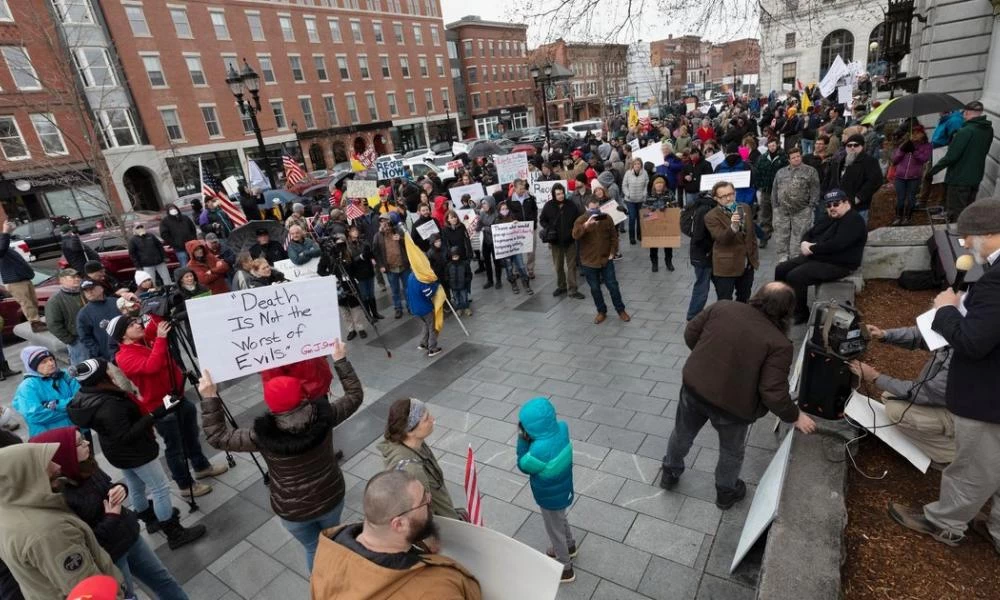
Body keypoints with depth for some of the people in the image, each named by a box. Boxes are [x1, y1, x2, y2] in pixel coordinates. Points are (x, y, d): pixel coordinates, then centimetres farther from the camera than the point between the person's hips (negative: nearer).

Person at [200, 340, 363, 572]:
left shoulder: (263, 435, -27)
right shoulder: (323, 416, -24)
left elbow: (216, 437, -12)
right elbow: (355, 396, -8)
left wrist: (209, 397, -12)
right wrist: (341, 360, -4)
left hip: (293, 510, -2)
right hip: (331, 498, 2)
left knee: (314, 549, 24)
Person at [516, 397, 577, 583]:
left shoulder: (539, 451, -41)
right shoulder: (561, 428, -21)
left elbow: (523, 466, -20)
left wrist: (523, 440, -22)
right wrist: (529, 438, -17)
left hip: (550, 497, -7)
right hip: (562, 489, 7)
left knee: (555, 531, 19)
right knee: (560, 520, 33)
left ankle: (565, 569, 42)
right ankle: (569, 547, 59)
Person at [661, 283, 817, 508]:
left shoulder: (723, 307, -7)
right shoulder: (779, 344, -18)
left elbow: (690, 333, 0)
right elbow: (773, 393, -20)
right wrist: (795, 416, -2)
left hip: (693, 387, 3)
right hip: (732, 405, -3)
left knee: (682, 434, 28)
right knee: (731, 451, 26)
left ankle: (670, 474, 49)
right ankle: (726, 493, 49)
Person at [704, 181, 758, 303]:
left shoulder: (745, 208, 6)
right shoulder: (711, 216, -14)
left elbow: (751, 234, 16)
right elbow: (721, 239, -25)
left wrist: (755, 255, 18)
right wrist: (732, 227, -43)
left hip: (747, 263, 6)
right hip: (726, 266, -6)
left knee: (744, 299, 21)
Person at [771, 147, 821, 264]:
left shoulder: (810, 171, 6)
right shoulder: (780, 172, 15)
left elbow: (815, 190, 0)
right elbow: (774, 190, 15)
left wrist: (810, 206, -9)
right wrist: (774, 206, 8)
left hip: (801, 211, -3)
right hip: (781, 210, 3)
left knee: (798, 236, 0)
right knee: (781, 235, 4)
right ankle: (783, 257, 13)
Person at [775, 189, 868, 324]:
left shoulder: (854, 221, -14)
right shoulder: (830, 219, 16)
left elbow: (835, 244, -28)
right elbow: (810, 232, 16)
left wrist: (811, 248, -18)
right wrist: (804, 243, -8)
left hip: (836, 265, -10)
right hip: (816, 257, 10)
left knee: (795, 276, -27)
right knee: (781, 269, 0)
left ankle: (800, 313, -10)